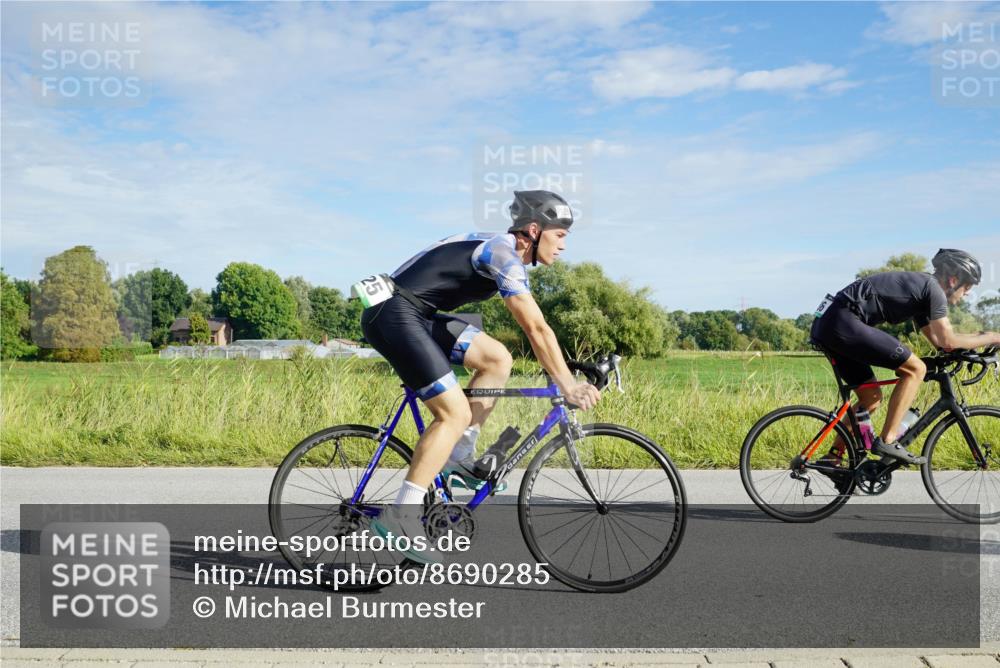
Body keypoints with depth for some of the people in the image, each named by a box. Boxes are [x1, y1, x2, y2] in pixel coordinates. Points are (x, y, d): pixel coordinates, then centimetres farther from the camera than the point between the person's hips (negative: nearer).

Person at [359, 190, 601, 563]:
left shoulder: (502, 251, 16)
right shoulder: (504, 256, -14)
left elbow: (534, 329, 21)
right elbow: (537, 329, -19)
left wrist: (562, 373, 18)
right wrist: (567, 385, -15)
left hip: (416, 314, 10)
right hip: (394, 314, -10)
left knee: (498, 359, 6)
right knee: (455, 414, -12)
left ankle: (458, 457, 11)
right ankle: (399, 518, -10)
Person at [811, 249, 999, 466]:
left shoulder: (919, 286, 26)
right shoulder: (933, 288, -3)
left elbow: (936, 338, 32)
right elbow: (947, 341, -6)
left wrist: (980, 337, 30)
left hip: (826, 324, 10)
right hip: (844, 322, -10)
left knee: (871, 397, 18)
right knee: (915, 368, -7)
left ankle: (833, 456, 19)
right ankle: (887, 441, -8)